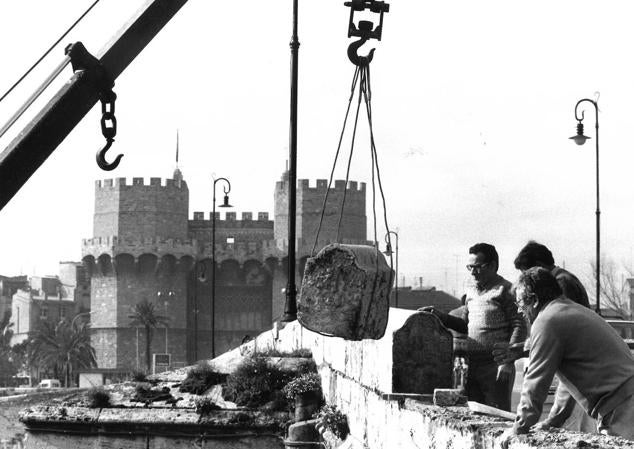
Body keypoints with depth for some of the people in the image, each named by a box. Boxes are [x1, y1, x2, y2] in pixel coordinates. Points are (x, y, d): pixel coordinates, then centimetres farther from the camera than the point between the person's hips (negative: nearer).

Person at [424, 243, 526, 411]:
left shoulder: (504, 290, -7)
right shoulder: (471, 291, 16)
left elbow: (519, 327, -11)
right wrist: (440, 316, 11)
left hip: (495, 367, -7)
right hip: (472, 366, 7)